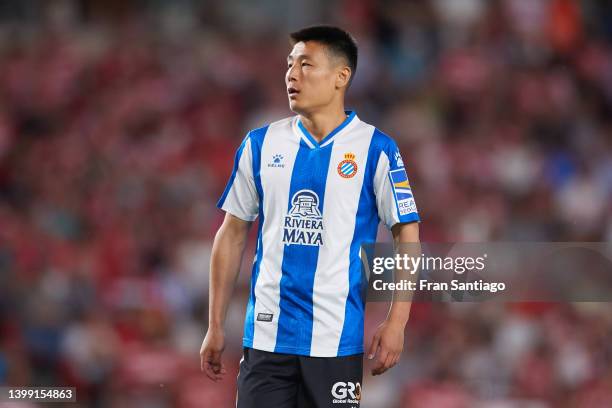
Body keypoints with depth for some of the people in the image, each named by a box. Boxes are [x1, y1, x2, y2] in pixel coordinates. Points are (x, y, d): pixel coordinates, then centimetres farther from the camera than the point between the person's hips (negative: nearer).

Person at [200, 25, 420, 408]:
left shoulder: (375, 149, -1)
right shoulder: (260, 144, 8)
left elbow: (408, 235, -1)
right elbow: (233, 234, 12)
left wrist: (396, 323, -10)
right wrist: (215, 326, 8)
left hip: (337, 341, -2)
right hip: (266, 335, 3)